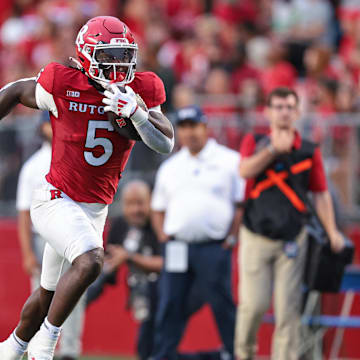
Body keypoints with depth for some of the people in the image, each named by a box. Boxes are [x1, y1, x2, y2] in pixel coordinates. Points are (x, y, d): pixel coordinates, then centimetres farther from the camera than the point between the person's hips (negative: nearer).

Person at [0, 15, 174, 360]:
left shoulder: (140, 92, -5)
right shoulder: (64, 86, -16)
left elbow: (166, 145, -11)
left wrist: (136, 113, -28)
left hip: (95, 209, 6)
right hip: (56, 200, -5)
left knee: (50, 292, 18)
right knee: (89, 263, -30)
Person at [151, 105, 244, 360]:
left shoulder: (230, 161, 5)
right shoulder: (170, 167, 18)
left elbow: (244, 203, 1)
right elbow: (158, 208, 24)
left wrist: (231, 237, -7)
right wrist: (162, 235, 8)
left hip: (214, 248, -4)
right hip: (177, 249, 4)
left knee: (222, 304, -4)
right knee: (169, 306, 0)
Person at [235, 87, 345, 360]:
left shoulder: (309, 150, 6)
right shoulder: (254, 142, 5)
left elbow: (321, 194, 5)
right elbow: (245, 171, -14)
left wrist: (332, 231, -5)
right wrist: (273, 149, -26)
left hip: (292, 240, 1)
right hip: (256, 236, -1)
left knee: (288, 307, -3)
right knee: (254, 303, -5)